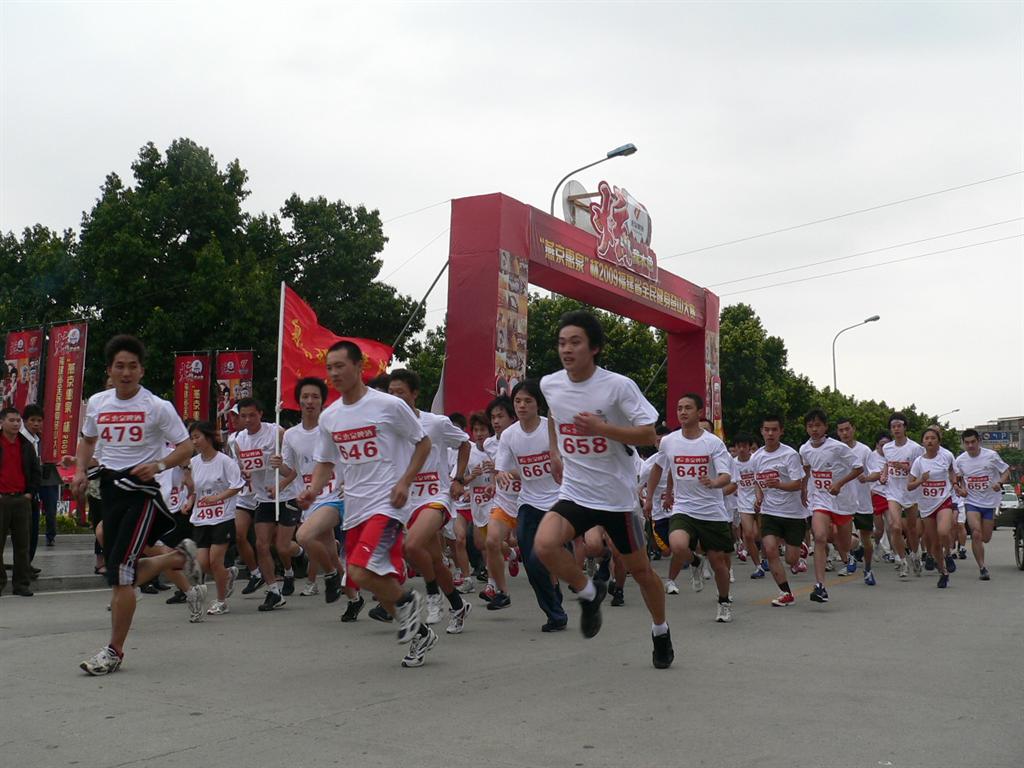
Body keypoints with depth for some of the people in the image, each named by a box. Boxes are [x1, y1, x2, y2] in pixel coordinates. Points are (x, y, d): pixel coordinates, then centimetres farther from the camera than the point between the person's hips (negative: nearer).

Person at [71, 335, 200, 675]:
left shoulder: (157, 407, -8)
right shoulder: (96, 403, 7)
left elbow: (185, 447, -5)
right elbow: (88, 439, 24)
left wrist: (158, 465, -22)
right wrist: (81, 470, 7)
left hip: (143, 489, -6)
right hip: (110, 486, 6)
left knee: (121, 571, -12)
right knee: (124, 573, 10)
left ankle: (114, 650, 0)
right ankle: (181, 557, 36)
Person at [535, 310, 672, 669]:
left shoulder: (618, 385, -16)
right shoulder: (549, 384, -1)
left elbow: (649, 434, -17)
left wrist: (602, 428, -28)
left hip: (618, 495, -3)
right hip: (574, 492, 3)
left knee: (640, 569, 10)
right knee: (544, 545, -24)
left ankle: (660, 631, 38)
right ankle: (589, 593, 4)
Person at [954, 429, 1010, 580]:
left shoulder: (991, 455, -8)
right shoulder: (960, 460, -1)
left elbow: (1006, 471, 0)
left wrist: (999, 483, -19)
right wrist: (961, 489, -5)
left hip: (990, 501, 0)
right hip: (971, 501, 0)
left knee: (986, 538, 6)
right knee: (976, 534, -18)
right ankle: (982, 568, -9)